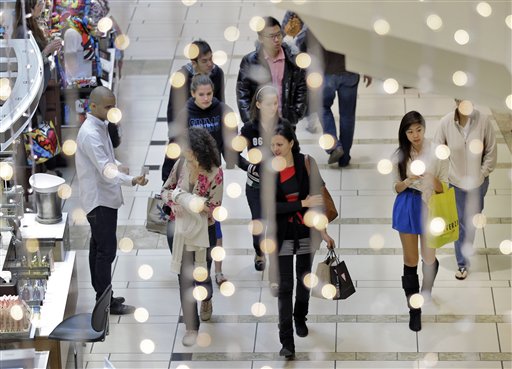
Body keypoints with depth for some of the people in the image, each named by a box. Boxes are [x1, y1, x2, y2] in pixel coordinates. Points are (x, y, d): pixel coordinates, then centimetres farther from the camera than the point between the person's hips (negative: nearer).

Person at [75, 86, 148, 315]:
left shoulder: (100, 127, 10)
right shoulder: (90, 134, -22)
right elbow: (105, 169, -30)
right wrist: (132, 180, -40)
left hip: (103, 198, 10)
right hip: (99, 199, -10)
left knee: (98, 248, 14)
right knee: (106, 250, -8)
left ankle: (102, 296, 20)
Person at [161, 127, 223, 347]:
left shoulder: (215, 173, -20)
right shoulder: (181, 164, -8)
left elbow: (213, 208, -19)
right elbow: (165, 190, 3)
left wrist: (182, 197, -24)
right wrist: (174, 200, -20)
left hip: (204, 231, -2)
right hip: (180, 230, 3)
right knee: (185, 278, 2)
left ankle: (206, 300, 51)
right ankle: (191, 327, 11)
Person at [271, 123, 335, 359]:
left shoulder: (306, 163, -10)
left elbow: (317, 198, -3)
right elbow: (270, 206, -16)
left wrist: (323, 231, -2)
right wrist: (302, 203, -23)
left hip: (306, 231, 2)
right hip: (282, 235, -1)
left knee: (304, 279, 20)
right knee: (284, 287, -4)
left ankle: (300, 318, 46)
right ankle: (287, 342, -4)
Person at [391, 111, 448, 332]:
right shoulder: (400, 155, -2)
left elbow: (443, 188, -5)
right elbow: (396, 188, 3)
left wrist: (432, 179, -26)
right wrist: (408, 181, -18)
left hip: (429, 207, -1)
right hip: (407, 208, 1)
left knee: (429, 258, 14)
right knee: (410, 261, 5)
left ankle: (427, 290, 47)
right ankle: (414, 309, 15)